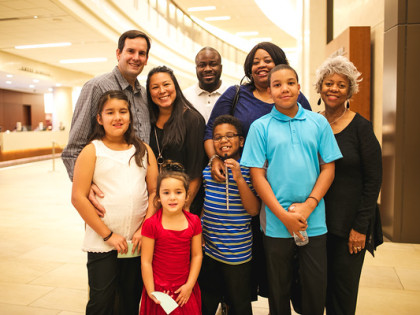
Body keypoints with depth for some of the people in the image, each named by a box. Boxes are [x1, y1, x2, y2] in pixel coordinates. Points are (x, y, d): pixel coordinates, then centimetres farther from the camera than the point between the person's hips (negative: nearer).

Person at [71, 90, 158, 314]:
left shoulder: (143, 150, 6)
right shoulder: (92, 151, -3)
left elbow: (154, 191, 4)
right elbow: (78, 198, -9)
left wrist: (145, 229, -6)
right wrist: (108, 235, -11)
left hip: (138, 241, 3)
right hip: (102, 243, -2)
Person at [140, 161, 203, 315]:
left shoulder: (194, 221, -3)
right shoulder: (151, 224, -13)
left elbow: (197, 255, 1)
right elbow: (146, 261, -9)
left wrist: (189, 285, -3)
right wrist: (151, 293, -9)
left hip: (185, 289, 3)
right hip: (159, 290, -2)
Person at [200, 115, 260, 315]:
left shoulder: (248, 169, -9)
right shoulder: (208, 169, 1)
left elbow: (254, 210, -15)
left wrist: (239, 179, -24)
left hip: (237, 253, -4)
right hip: (208, 249, 4)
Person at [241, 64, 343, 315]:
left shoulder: (319, 122, 3)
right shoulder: (260, 127, -2)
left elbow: (328, 168, 3)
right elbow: (258, 175, -5)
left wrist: (308, 205, -10)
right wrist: (284, 215, -11)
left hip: (314, 221, 1)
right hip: (276, 223, -1)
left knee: (316, 288, 12)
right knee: (279, 289, 14)